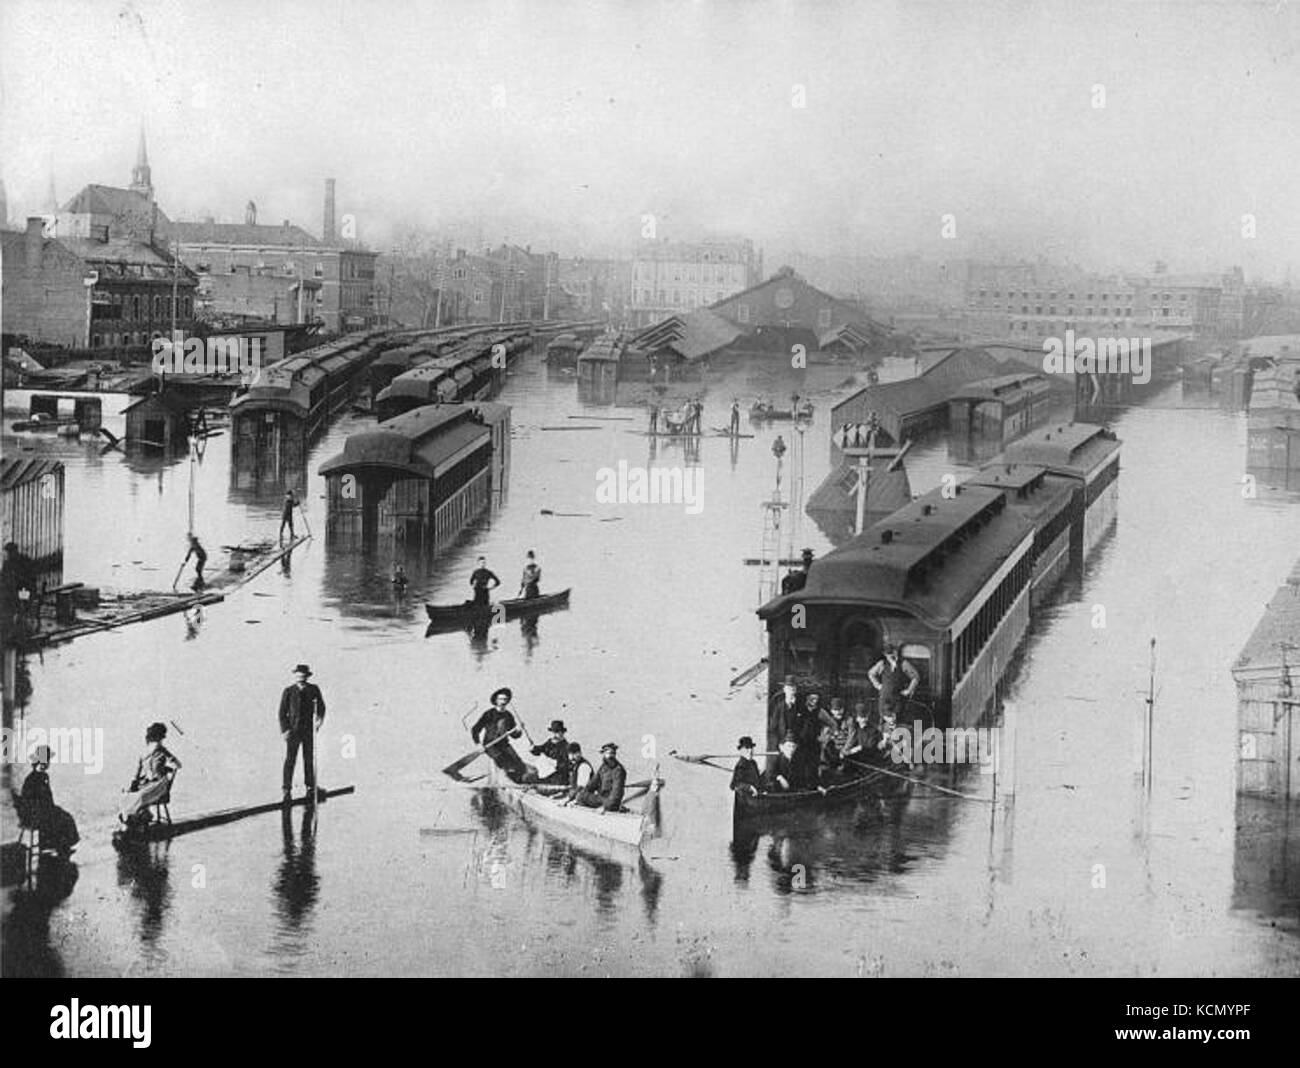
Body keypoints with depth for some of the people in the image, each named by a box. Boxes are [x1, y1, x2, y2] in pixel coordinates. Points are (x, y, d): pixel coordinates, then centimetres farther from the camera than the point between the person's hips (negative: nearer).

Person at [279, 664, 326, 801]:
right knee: (290, 760, -5)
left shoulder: (313, 690, 5)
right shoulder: (288, 691, 1)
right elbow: (282, 712, 3)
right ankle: (286, 789, -2)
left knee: (309, 760, 6)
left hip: (309, 729, 2)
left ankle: (310, 787, 15)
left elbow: (321, 706, 11)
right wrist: (284, 730, -7)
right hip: (293, 730, -2)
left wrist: (320, 719, -8)